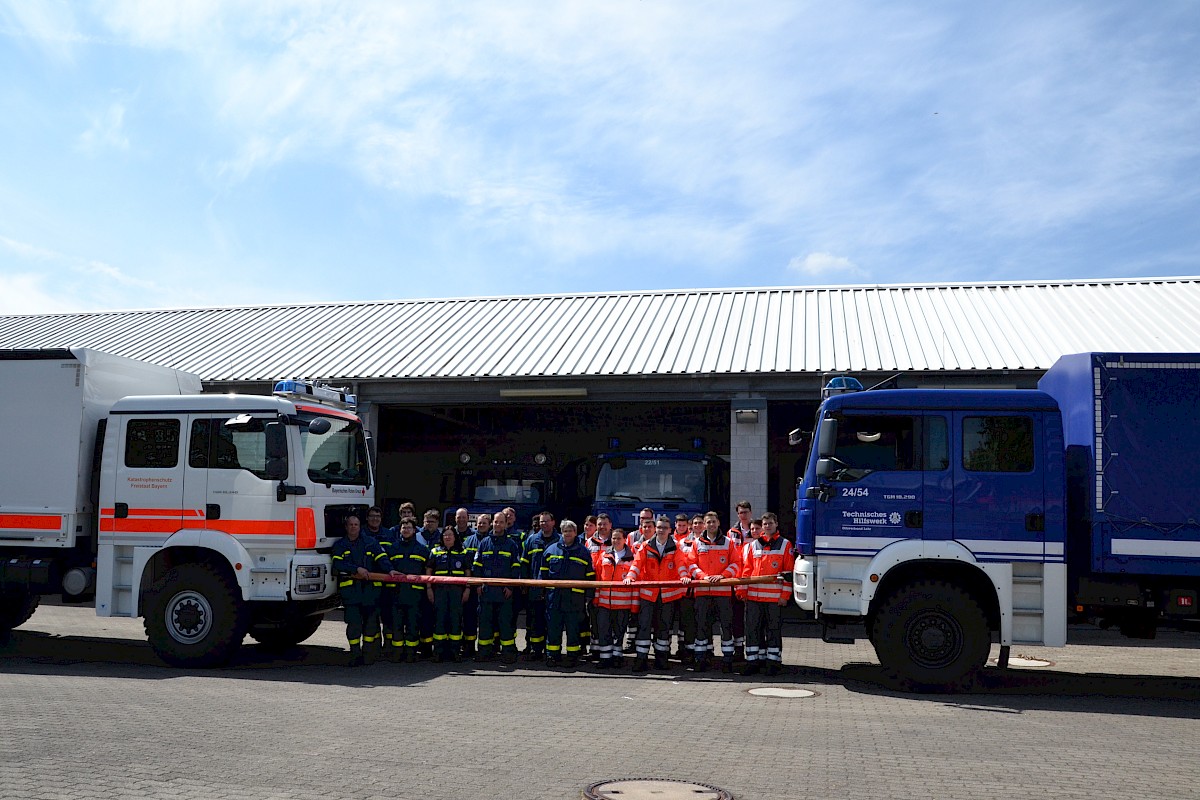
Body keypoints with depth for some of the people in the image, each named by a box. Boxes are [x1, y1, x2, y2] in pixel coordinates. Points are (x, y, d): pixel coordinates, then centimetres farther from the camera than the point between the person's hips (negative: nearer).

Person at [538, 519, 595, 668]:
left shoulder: (583, 552, 6)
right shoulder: (551, 550, 10)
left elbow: (590, 576, 6)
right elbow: (543, 572, 14)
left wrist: (589, 596, 2)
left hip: (575, 598, -2)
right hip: (554, 597, 2)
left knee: (573, 629, 4)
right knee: (553, 628, 5)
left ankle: (572, 656, 13)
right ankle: (552, 655, 13)